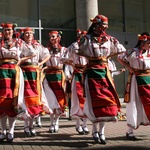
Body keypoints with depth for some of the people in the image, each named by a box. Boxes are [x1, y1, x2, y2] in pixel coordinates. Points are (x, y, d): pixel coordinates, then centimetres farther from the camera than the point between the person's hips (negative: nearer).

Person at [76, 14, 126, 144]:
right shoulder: (87, 38, -2)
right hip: (92, 72, -3)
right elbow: (77, 51, 0)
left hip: (105, 72, 4)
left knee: (106, 100, 1)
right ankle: (95, 131, 10)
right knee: (95, 100, -3)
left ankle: (101, 131, 10)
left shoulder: (109, 39, 7)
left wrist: (108, 56, 9)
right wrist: (89, 57, -3)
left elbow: (121, 50, 17)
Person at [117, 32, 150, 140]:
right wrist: (129, 68, -9)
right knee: (134, 105, 0)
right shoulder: (133, 52, -11)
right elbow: (120, 59, -5)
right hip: (136, 80, -5)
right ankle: (130, 131, 11)